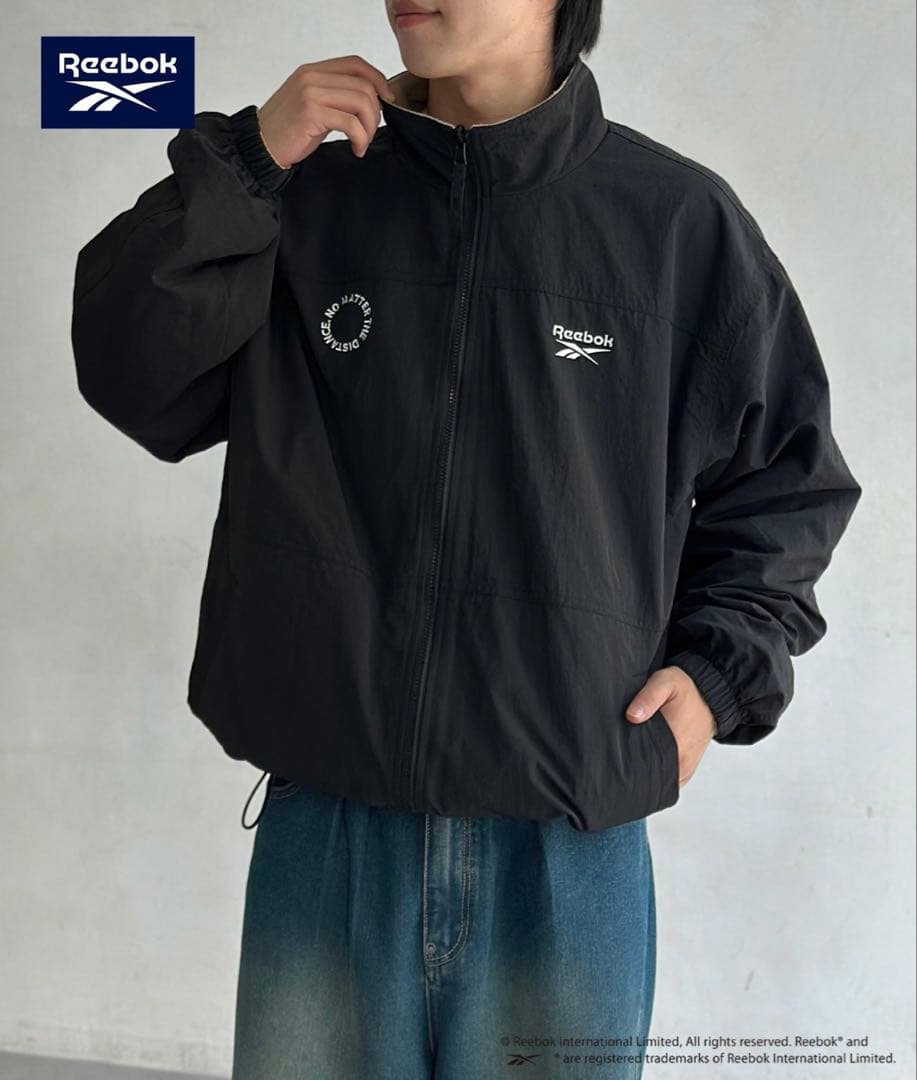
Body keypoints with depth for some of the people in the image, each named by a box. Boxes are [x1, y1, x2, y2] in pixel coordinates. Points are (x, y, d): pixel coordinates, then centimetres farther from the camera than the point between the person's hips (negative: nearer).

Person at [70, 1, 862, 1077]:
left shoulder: (682, 220, 1)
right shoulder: (310, 193, 5)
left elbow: (788, 481, 10)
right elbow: (131, 378, -1)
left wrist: (718, 670, -1)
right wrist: (243, 164, -10)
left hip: (573, 845, -1)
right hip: (322, 833, 2)